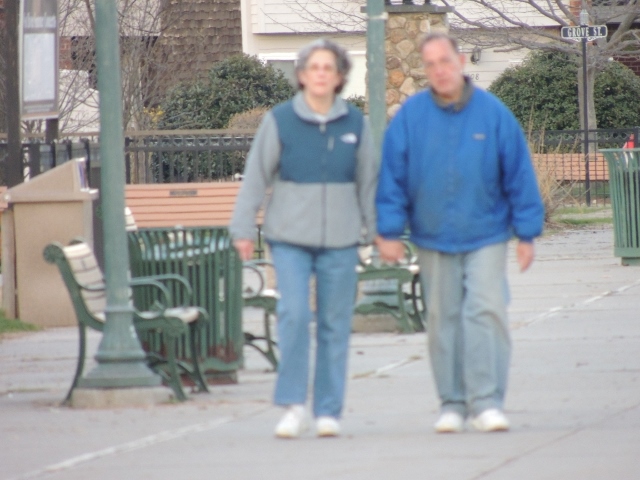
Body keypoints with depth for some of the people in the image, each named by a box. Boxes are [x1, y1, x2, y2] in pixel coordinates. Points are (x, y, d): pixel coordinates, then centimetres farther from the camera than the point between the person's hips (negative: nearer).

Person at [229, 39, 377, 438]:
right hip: (290, 237, -2)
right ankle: (294, 406, -8)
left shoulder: (355, 124, 5)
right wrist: (244, 229, -1)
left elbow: (369, 181, 12)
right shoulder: (280, 121, -1)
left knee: (335, 325, 3)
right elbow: (256, 178, 1)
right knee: (294, 315, -15)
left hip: (340, 240, 2)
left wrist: (376, 230, 12)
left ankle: (329, 412, 11)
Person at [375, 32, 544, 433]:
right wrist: (389, 230, -4)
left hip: (485, 235, -1)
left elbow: (519, 174, 0)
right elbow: (392, 175, 0)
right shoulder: (410, 116, -4)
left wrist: (527, 233, 0)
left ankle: (487, 401, -11)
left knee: (486, 312, -11)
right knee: (444, 320, 6)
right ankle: (453, 403, 14)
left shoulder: (493, 113, -5)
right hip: (434, 238, 1)